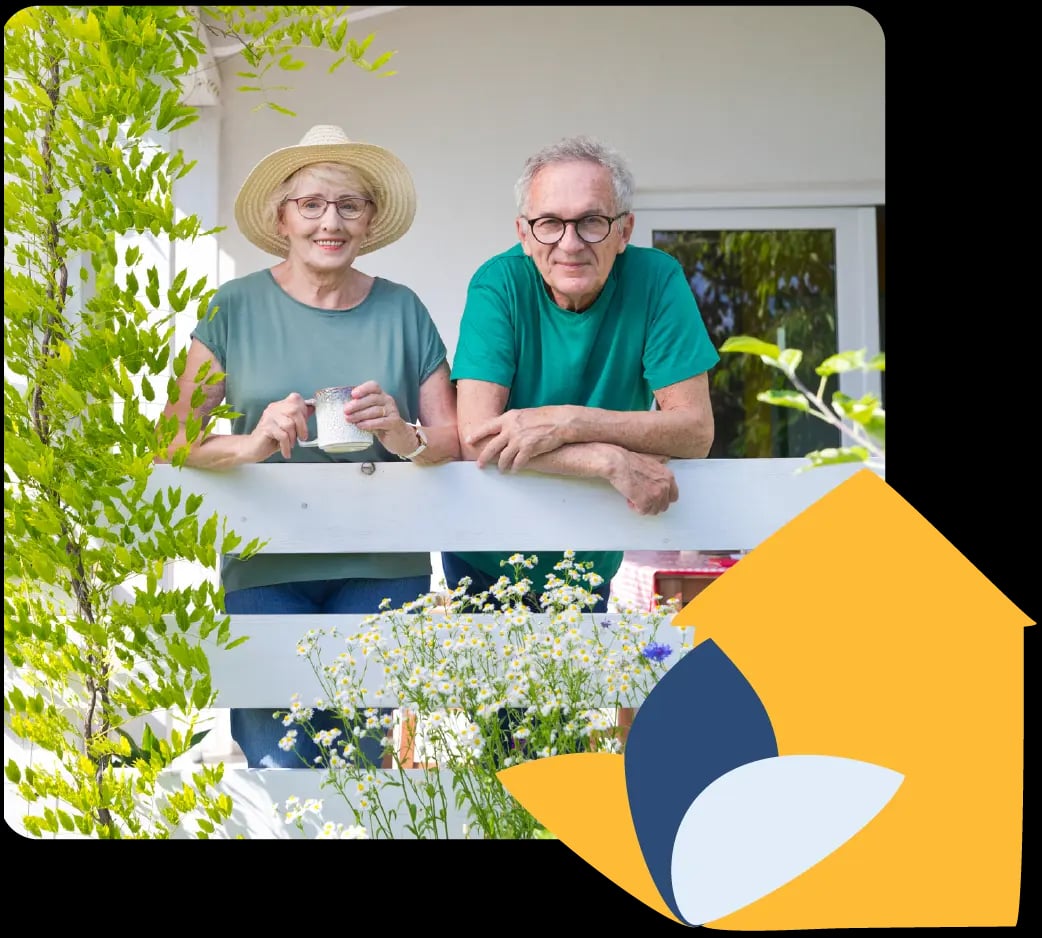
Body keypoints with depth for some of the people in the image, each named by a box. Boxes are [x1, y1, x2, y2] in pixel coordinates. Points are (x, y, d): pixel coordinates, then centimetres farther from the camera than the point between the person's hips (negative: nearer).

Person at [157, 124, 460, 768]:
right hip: (265, 565, -1)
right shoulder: (236, 308, 1)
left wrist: (404, 436, -15)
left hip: (382, 565, 1)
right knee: (277, 769, -7)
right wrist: (249, 443, -21)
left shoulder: (402, 311, 6)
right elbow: (172, 439, -2)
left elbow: (453, 440, 7)